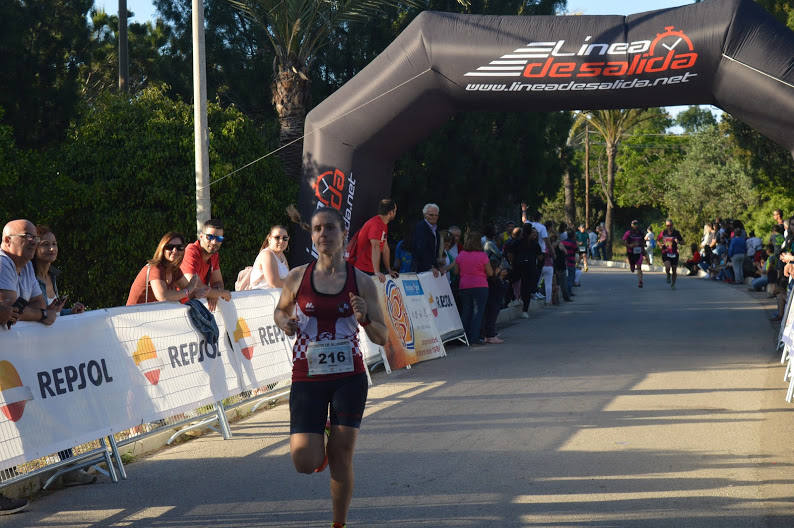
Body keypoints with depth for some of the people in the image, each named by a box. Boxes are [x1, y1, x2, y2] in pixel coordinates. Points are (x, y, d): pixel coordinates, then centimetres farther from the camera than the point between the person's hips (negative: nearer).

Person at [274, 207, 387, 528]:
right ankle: (320, 436, 27)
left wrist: (365, 318, -18)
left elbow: (382, 338, 2)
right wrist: (285, 323, -6)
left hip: (349, 378, 0)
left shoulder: (361, 282, -1)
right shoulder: (298, 277, -1)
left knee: (341, 458, 1)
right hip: (307, 378, 0)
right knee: (305, 463, -8)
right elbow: (280, 310, 17)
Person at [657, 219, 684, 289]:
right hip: (665, 253, -1)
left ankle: (673, 284, 25)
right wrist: (660, 244, -6)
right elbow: (658, 239, 15)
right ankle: (668, 276, 10)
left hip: (674, 254, 1)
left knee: (674, 270, 6)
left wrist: (678, 241, -20)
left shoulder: (676, 232, -3)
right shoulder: (663, 232, 0)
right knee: (667, 267, -24)